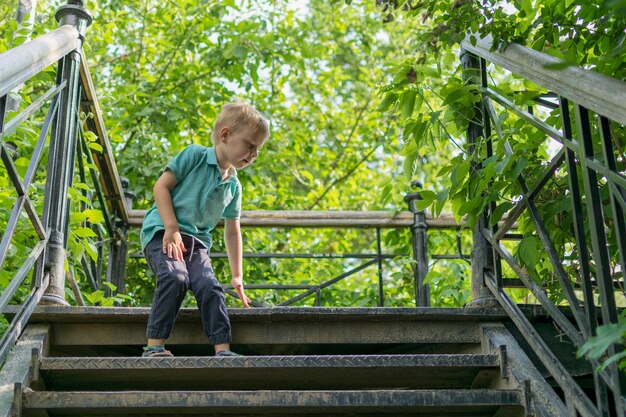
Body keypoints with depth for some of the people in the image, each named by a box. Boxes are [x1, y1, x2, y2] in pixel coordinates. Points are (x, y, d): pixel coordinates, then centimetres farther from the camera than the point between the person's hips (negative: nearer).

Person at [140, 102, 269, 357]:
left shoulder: (234, 186, 17)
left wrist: (237, 276, 22)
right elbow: (161, 186, -4)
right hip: (162, 231, -5)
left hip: (197, 241, 5)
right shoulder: (195, 155, 1)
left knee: (210, 286, -19)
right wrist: (172, 229, -13)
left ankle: (223, 350, -20)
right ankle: (154, 346, -28)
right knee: (175, 278, -30)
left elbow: (232, 232, 24)